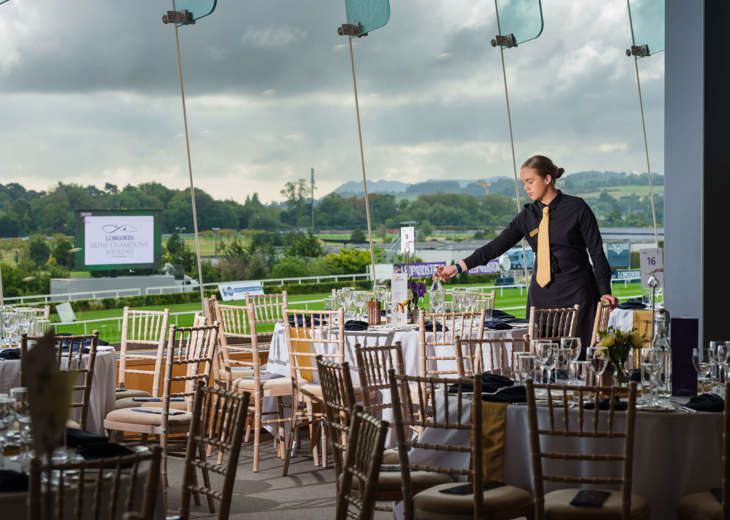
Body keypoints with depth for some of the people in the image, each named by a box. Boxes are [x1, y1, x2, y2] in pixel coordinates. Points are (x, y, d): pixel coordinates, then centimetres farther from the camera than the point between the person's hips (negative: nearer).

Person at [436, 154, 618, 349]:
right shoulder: (528, 215, 9)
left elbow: (596, 251, 0)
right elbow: (497, 245, 8)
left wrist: (605, 292, -5)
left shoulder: (577, 209, -2)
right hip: (541, 295, 4)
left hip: (575, 292, -4)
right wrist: (459, 267, 2)